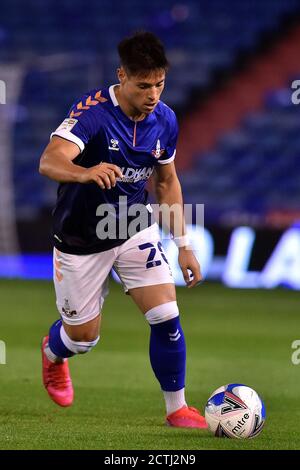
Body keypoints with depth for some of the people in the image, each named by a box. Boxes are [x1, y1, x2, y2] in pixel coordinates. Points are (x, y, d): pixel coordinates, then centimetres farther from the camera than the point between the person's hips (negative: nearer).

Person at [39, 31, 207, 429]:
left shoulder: (165, 120, -9)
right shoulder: (93, 112, -27)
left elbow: (167, 180, 8)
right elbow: (49, 161, -43)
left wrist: (183, 245, 7)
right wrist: (86, 173, -65)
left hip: (136, 231, 4)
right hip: (81, 240, -4)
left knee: (166, 317, -12)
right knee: (83, 337, 10)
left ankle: (177, 408, 4)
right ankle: (53, 353, 48)